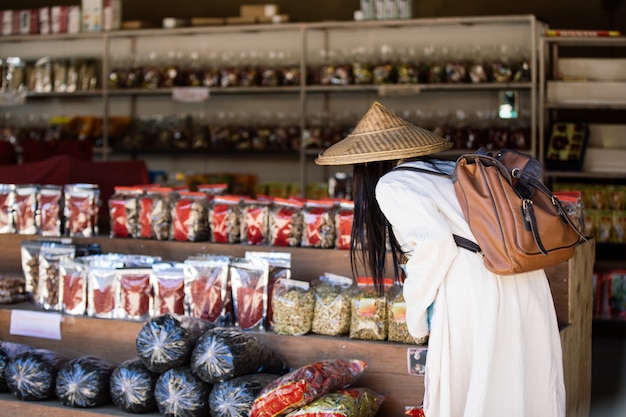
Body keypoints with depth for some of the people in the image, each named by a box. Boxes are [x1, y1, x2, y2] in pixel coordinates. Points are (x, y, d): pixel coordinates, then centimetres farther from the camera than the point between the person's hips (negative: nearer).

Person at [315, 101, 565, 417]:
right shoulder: (450, 169, 20)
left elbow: (435, 242, -14)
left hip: (474, 293, -7)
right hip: (528, 284, 8)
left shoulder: (391, 185, 0)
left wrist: (417, 309, -2)